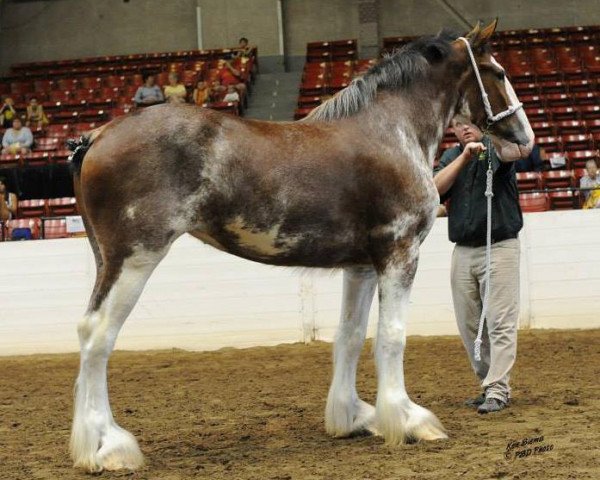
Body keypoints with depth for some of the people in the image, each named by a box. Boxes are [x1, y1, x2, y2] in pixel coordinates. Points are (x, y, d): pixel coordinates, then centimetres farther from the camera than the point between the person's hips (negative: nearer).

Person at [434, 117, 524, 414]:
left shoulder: (497, 148, -1)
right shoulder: (451, 157, 14)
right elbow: (435, 187, -4)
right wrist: (464, 157, -14)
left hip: (499, 248, -5)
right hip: (463, 252, 5)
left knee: (500, 324, -7)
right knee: (469, 326, 7)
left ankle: (497, 391, -8)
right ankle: (488, 384, 17)